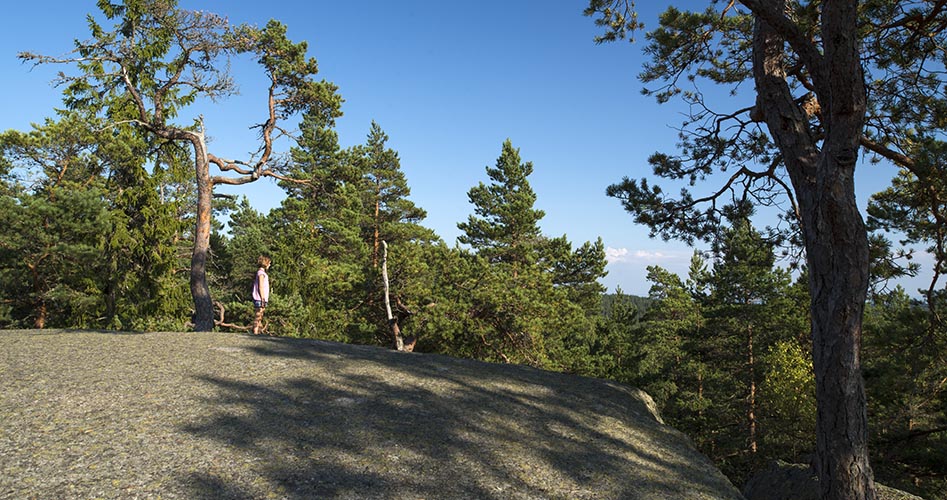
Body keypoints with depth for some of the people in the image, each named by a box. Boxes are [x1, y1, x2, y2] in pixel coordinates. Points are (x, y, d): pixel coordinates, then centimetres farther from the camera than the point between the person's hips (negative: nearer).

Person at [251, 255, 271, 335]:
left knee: (259, 317, 10)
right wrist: (263, 299, -16)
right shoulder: (261, 273, -10)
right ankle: (255, 332, -8)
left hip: (260, 299, 10)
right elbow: (260, 287, -15)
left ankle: (257, 332, 12)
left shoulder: (261, 272, 19)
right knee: (258, 317, -8)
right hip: (260, 299, -10)